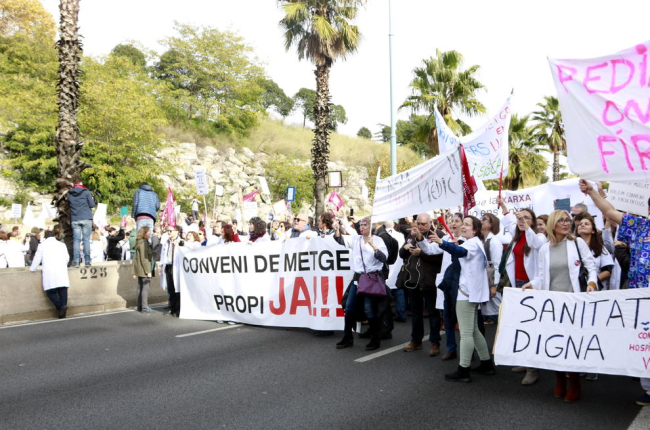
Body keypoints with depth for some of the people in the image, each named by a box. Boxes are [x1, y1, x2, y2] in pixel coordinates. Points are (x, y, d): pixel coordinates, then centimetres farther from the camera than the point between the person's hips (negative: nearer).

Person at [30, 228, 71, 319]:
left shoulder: (42, 245, 11)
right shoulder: (62, 244, 18)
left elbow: (37, 258, 12)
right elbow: (67, 258, 19)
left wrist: (32, 269, 27)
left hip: (49, 272, -2)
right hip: (62, 272, 2)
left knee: (51, 292, 1)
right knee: (63, 291, -1)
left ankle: (60, 306, -20)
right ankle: (63, 309, -13)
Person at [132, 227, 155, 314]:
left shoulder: (141, 242, 15)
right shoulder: (143, 243, -16)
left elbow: (136, 257, 18)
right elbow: (144, 258, -20)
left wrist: (135, 271, 21)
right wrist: (148, 271, -19)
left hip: (140, 270, 10)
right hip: (144, 270, -10)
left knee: (140, 287, 14)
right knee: (145, 288, -5)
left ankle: (139, 306, 21)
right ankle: (144, 307, -1)